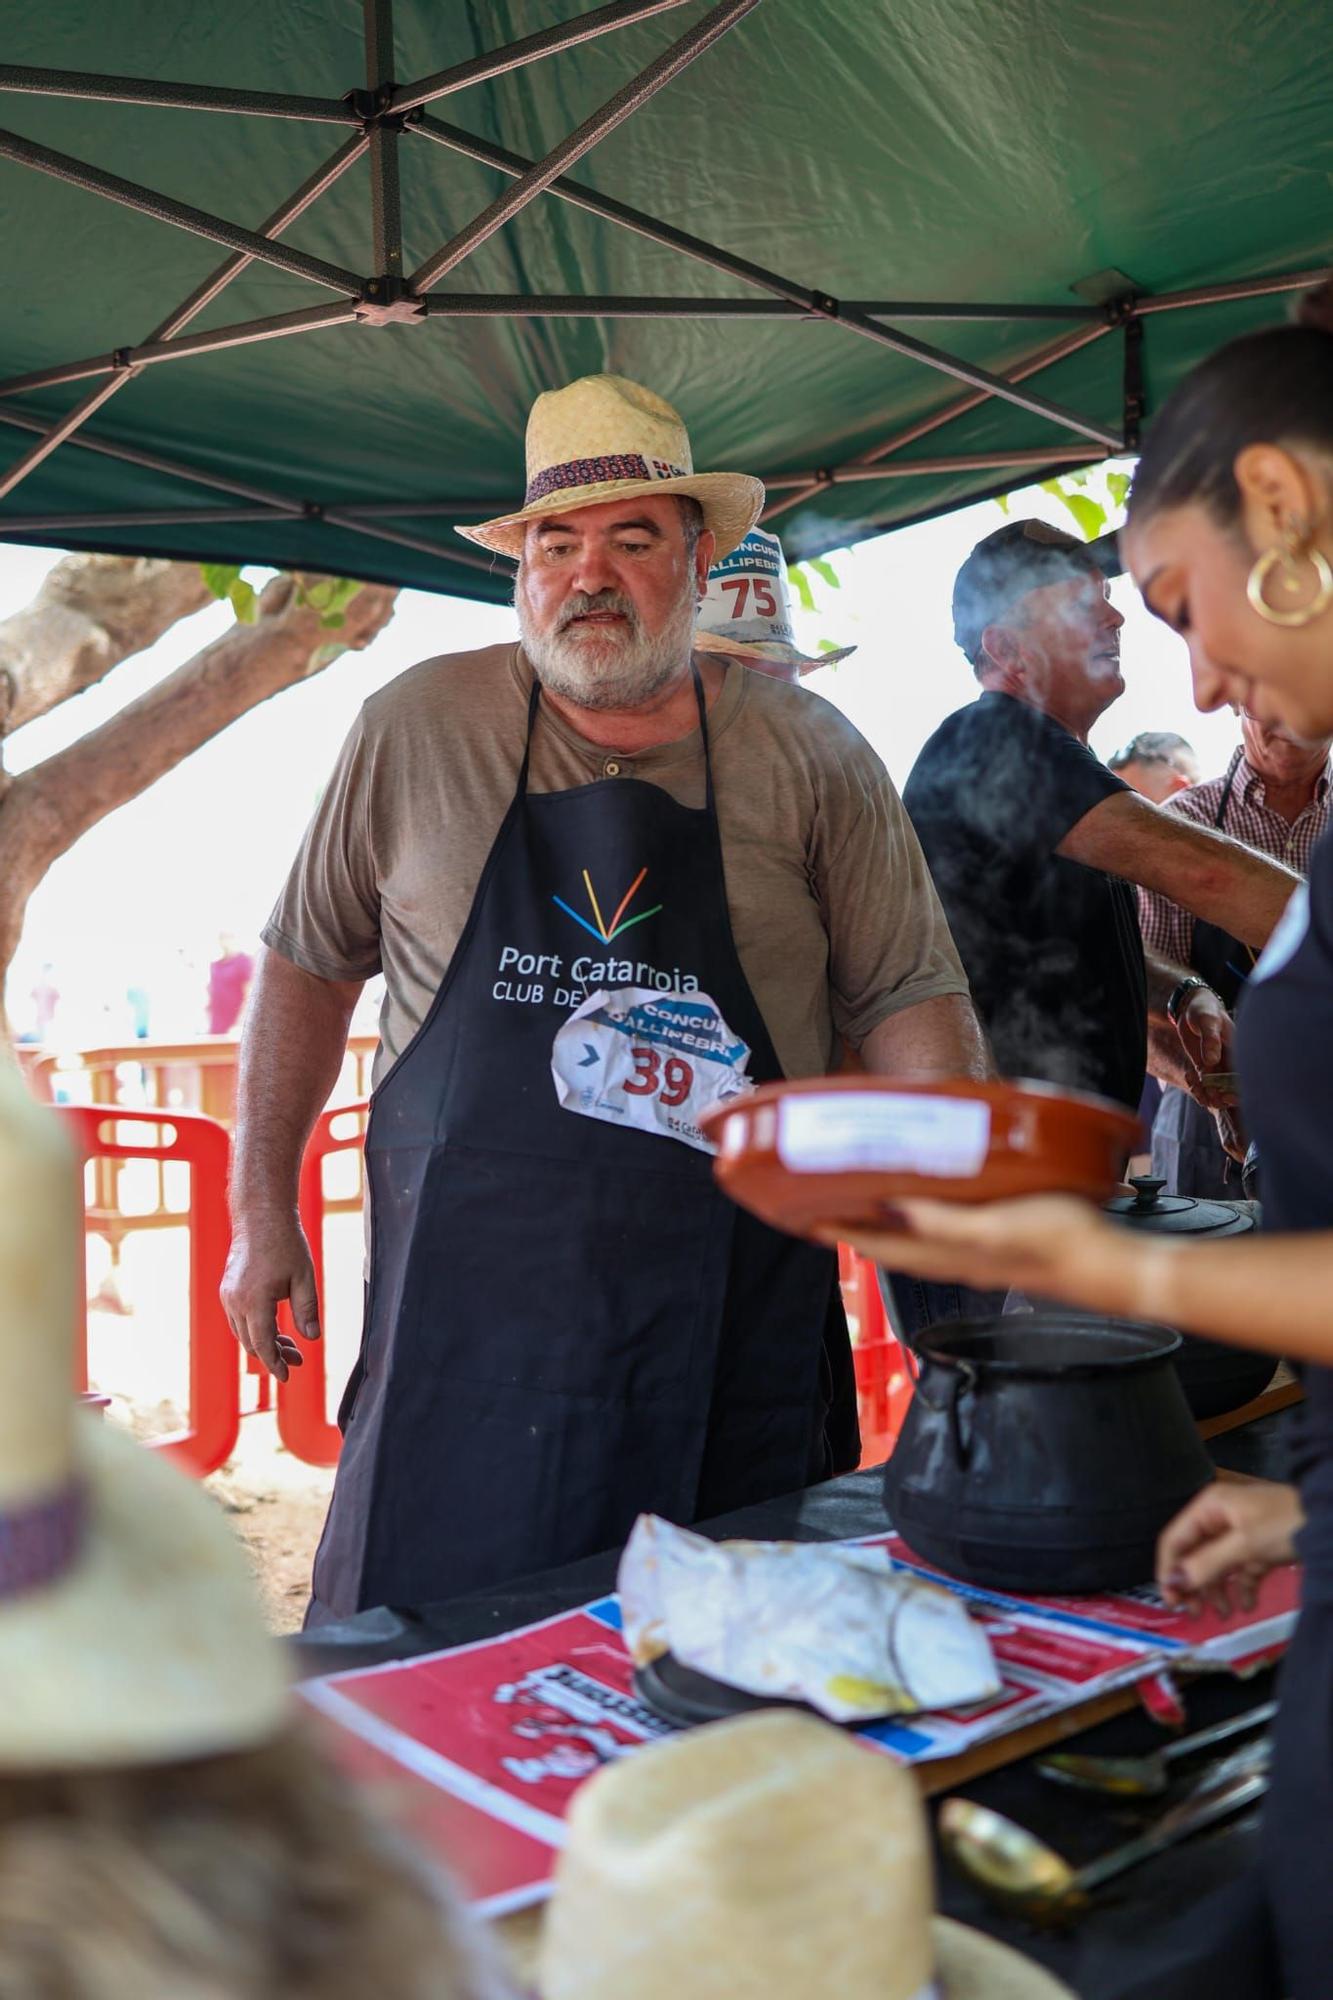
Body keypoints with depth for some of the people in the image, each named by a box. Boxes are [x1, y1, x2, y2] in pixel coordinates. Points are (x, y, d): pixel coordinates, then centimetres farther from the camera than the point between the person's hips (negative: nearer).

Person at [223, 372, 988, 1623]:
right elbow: (309, 962, 12)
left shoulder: (808, 754, 2)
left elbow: (906, 999, 4)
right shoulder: (414, 731, 3)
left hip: (738, 1352, 1)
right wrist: (263, 1210, 10)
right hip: (468, 1321, 0)